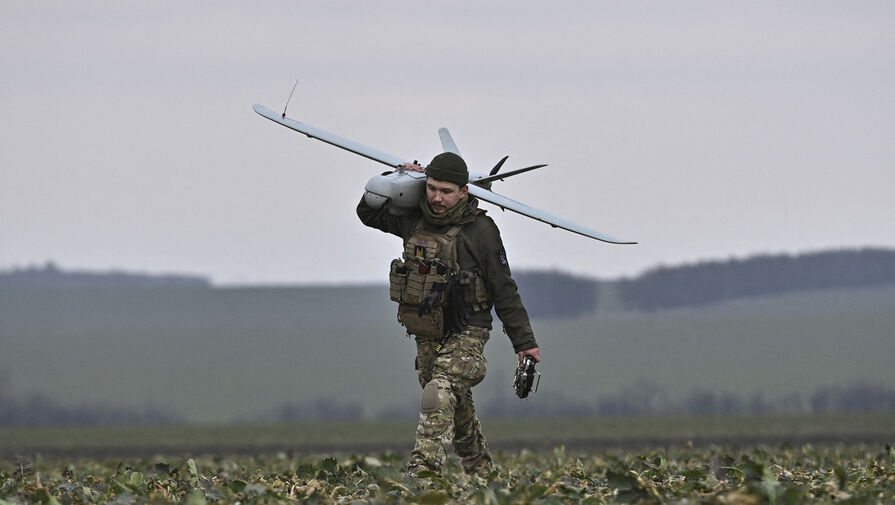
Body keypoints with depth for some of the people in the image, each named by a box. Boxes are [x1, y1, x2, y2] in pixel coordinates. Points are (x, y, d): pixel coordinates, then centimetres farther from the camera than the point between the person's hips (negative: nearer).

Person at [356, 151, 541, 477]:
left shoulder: (481, 231, -11)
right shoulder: (414, 220, 3)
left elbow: (504, 292, -7)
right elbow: (368, 213, 18)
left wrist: (524, 342, -5)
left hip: (466, 333, -6)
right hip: (428, 336, 6)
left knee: (439, 396, -26)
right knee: (458, 409, 17)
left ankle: (423, 471, -35)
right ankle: (480, 473, 33)